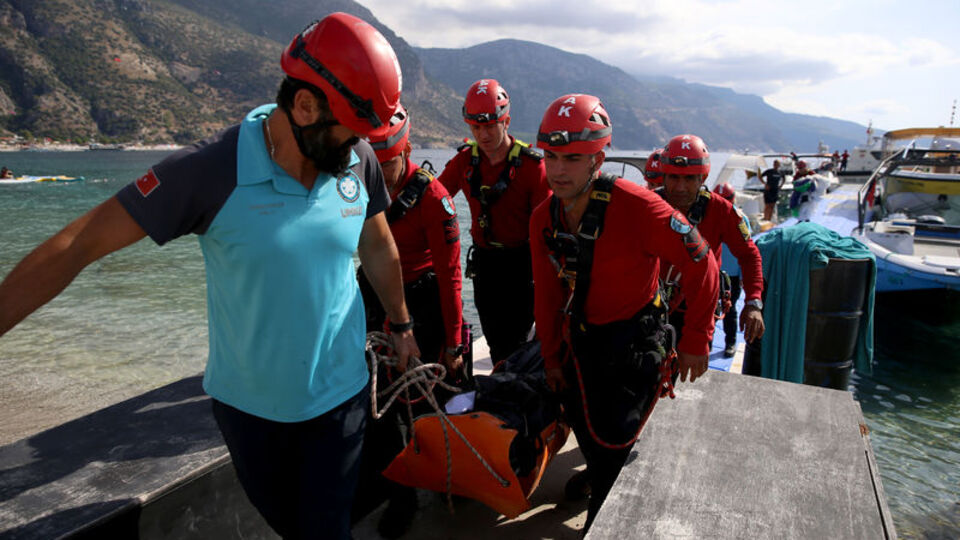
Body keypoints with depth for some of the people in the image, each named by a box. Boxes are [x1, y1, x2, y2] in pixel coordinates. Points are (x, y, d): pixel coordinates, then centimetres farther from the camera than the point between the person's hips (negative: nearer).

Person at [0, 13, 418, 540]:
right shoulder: (211, 170, -22)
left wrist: (401, 325, 16)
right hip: (247, 403, -1)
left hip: (338, 397, 1)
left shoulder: (359, 161, -10)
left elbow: (377, 247, 7)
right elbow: (75, 248, -18)